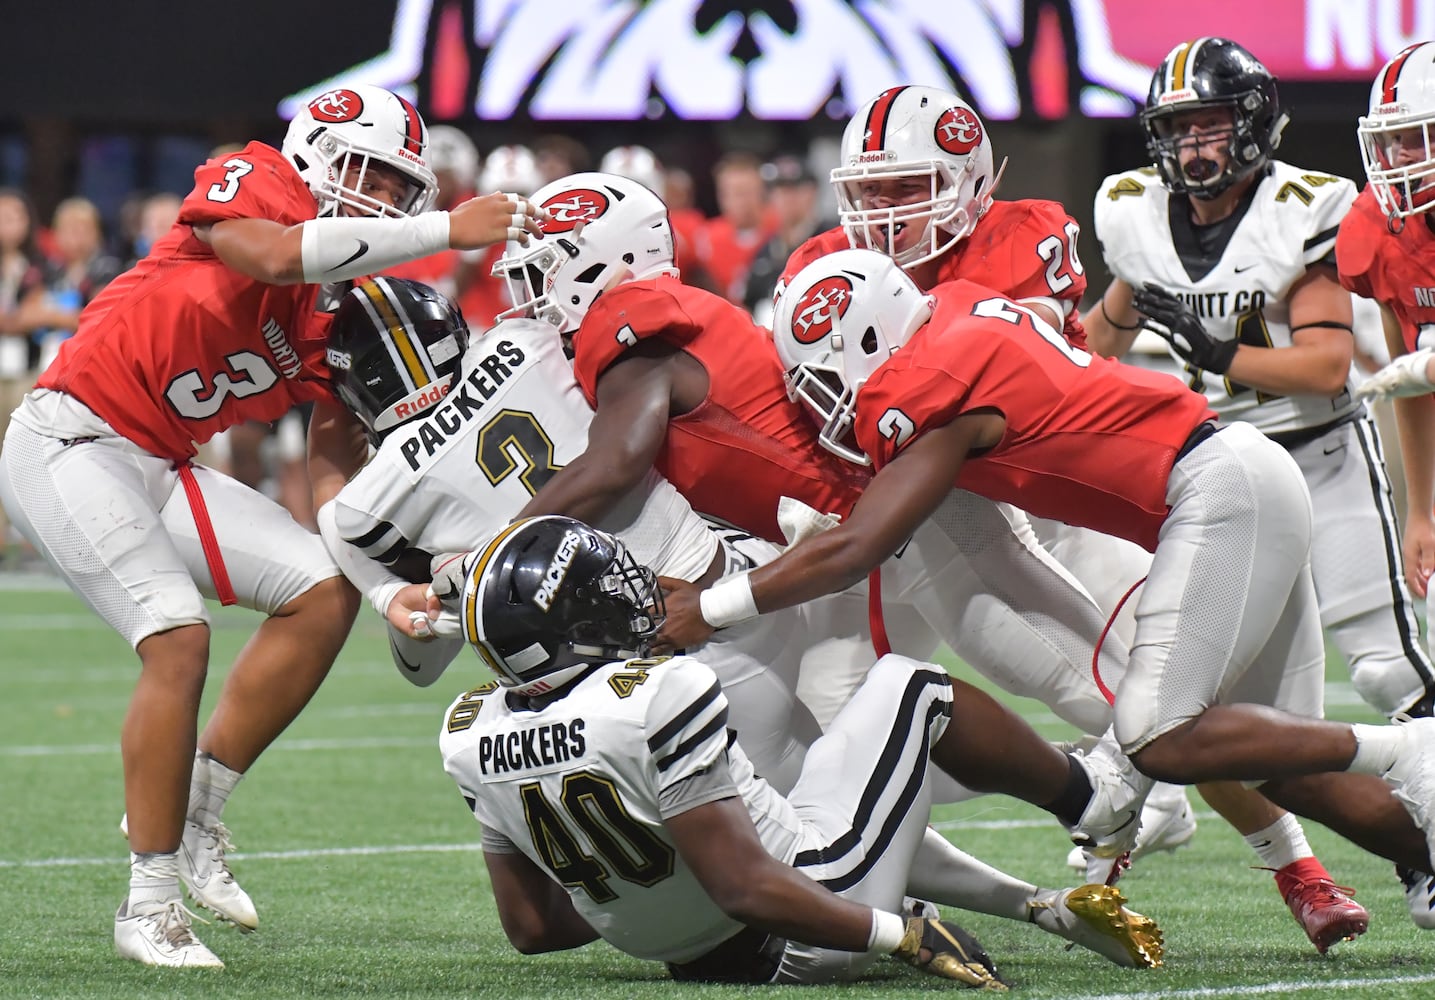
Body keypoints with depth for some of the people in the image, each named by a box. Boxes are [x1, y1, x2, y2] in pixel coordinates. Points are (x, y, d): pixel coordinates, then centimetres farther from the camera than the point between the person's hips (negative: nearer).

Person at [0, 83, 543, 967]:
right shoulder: (249, 187, -12)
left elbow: (337, 463, 9)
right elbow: (279, 255, -36)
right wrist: (446, 231, -33)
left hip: (158, 465, 9)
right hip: (71, 440, -9)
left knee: (325, 592, 1)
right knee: (179, 639, -20)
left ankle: (195, 811, 10)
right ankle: (150, 905, -10)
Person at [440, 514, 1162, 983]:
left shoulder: (473, 737, -9)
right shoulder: (656, 698, -32)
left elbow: (532, 926, 2)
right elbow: (747, 890, -30)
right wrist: (907, 938, -20)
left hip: (695, 960, 6)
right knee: (907, 683, 13)